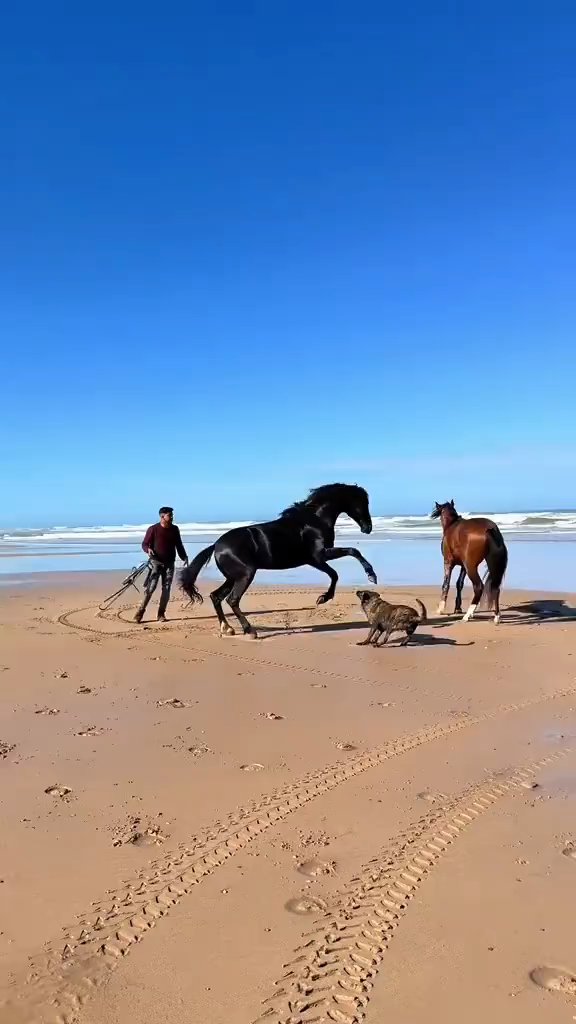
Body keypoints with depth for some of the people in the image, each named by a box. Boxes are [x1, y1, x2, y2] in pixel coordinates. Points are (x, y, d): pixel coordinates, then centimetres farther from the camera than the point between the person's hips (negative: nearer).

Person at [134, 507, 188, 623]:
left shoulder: (174, 529, 7)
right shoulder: (153, 529, -7)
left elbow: (179, 545, 15)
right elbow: (145, 543, -2)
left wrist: (184, 557, 5)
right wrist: (148, 549, -23)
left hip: (169, 563, 4)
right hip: (156, 562, -4)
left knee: (166, 589, 4)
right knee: (150, 587, -11)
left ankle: (161, 614, 11)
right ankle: (140, 611, -4)